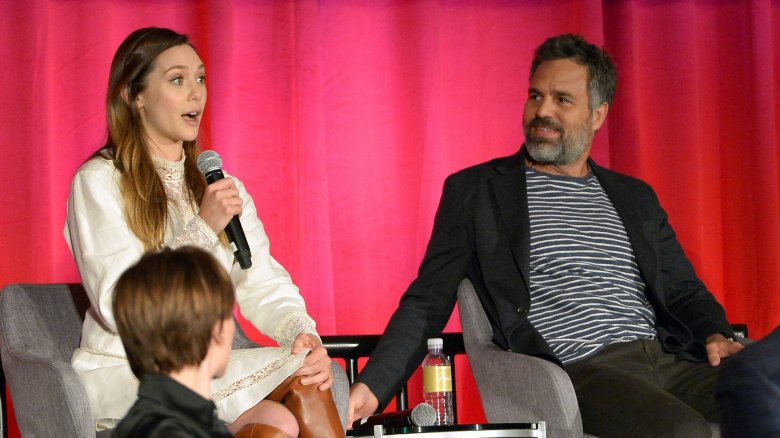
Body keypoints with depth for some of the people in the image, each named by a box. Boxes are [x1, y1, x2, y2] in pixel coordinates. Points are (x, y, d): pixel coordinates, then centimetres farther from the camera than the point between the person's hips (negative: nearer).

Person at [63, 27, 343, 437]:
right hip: (122, 373, -6)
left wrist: (304, 333, -13)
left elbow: (263, 285, 9)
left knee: (306, 377, -25)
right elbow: (117, 308, -15)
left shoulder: (220, 184, 17)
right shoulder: (99, 181, -5)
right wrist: (203, 229, -19)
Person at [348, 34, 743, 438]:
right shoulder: (474, 191, 11)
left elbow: (683, 291, 24)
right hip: (581, 371, -4)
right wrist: (372, 388, -7)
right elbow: (427, 304, 8)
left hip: (670, 359, 5)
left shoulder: (635, 197, 23)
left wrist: (716, 336, -1)